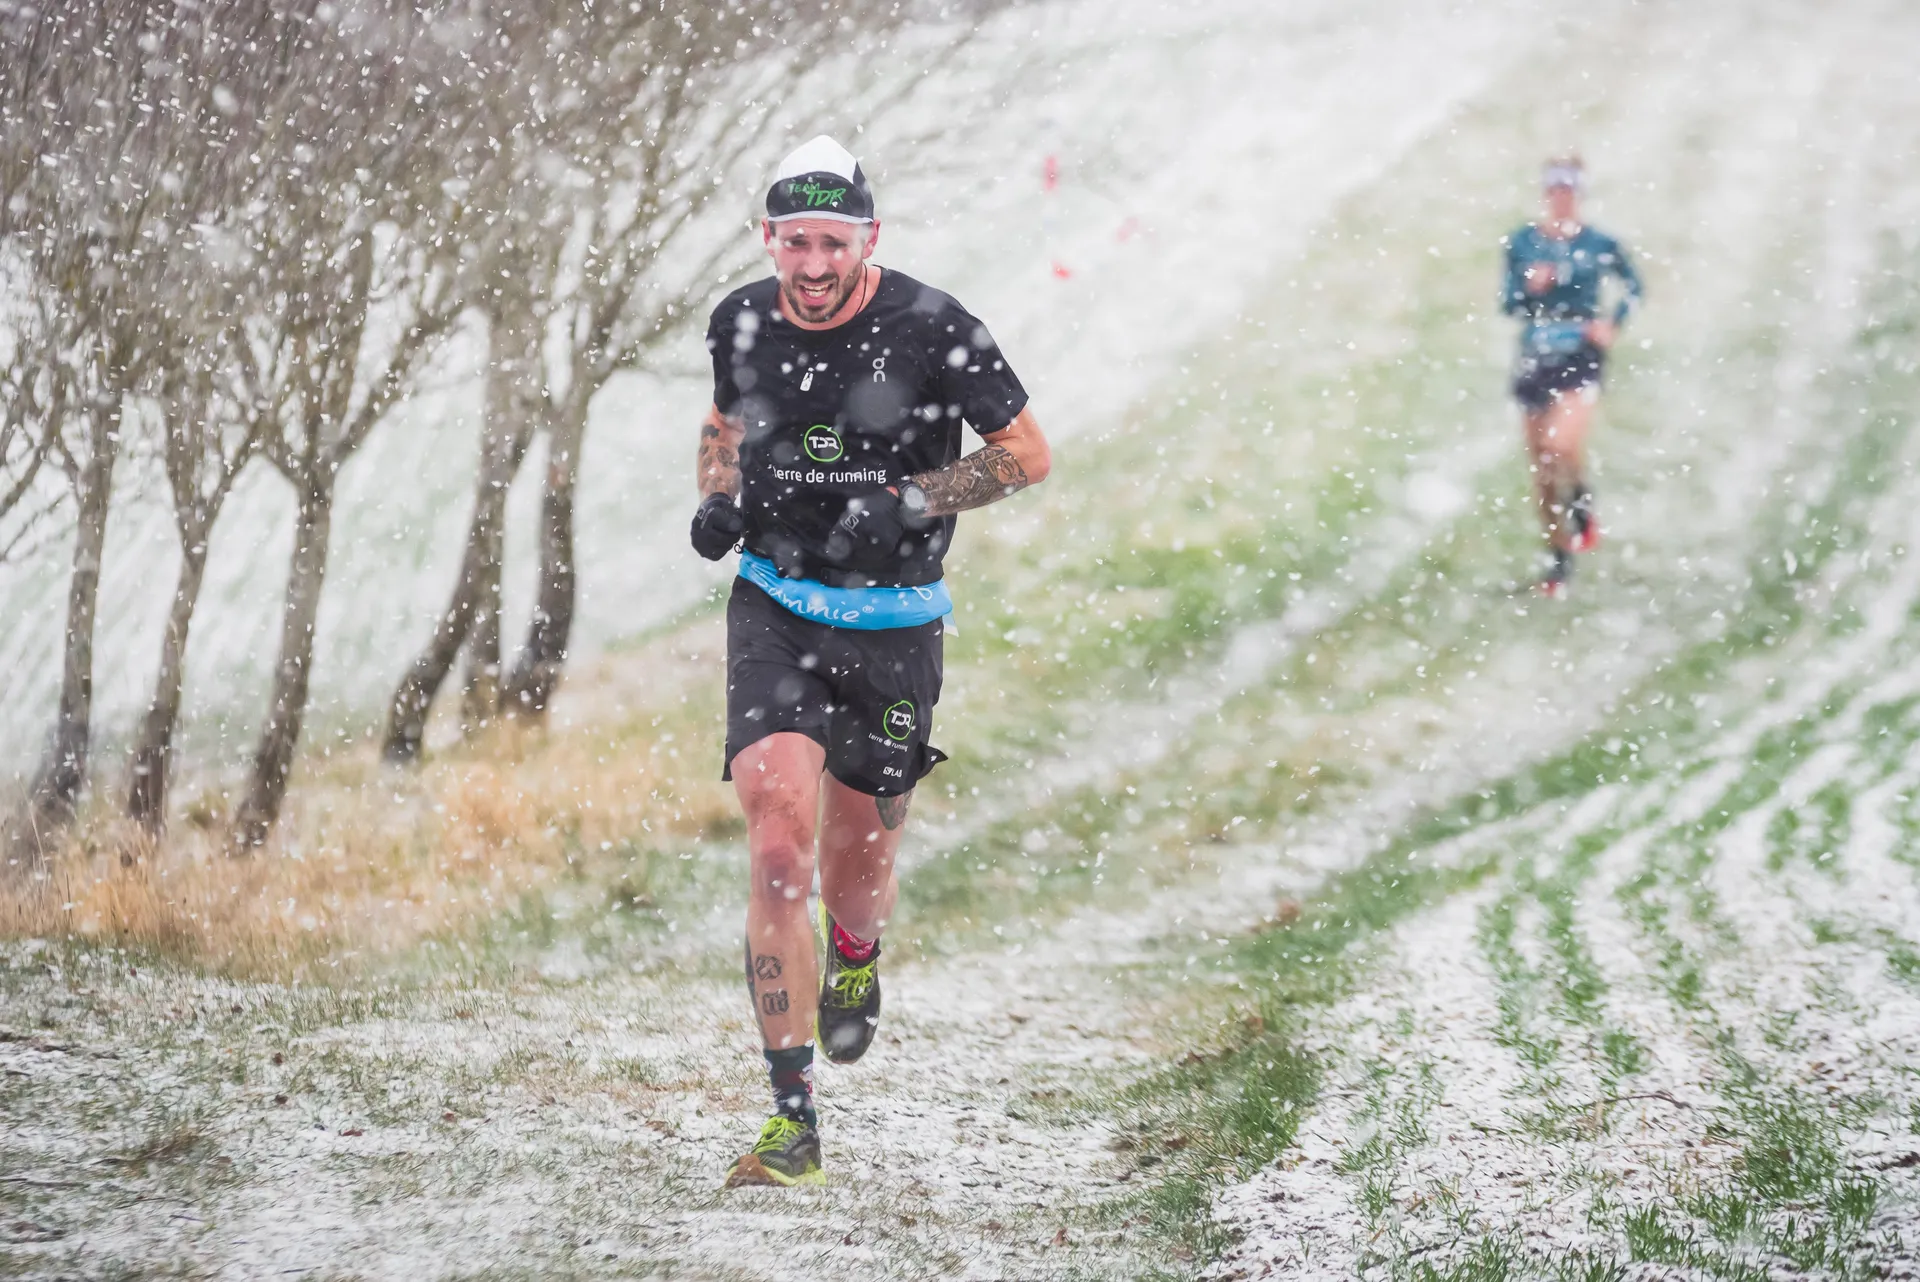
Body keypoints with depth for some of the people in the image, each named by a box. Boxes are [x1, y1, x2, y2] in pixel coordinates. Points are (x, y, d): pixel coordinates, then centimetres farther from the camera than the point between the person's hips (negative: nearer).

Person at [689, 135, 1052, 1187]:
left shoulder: (930, 330, -13)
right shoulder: (743, 323, -2)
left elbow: (1028, 454, -6)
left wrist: (910, 501, -19)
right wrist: (718, 497, -1)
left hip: (893, 622, -1)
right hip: (774, 607, 1)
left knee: (857, 863, 11)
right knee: (779, 847, -17)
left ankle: (855, 957, 51)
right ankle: (793, 1119, -16)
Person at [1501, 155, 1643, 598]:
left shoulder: (1599, 245, -2)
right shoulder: (1522, 243, 2)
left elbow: (1633, 286, 13)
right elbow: (1508, 306, 4)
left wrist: (1613, 324, -1)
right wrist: (1528, 289, -16)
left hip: (1582, 357, -3)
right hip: (1536, 359, 3)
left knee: (1561, 444, -26)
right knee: (1540, 467, 5)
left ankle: (1584, 507, 6)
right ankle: (1560, 561, 18)